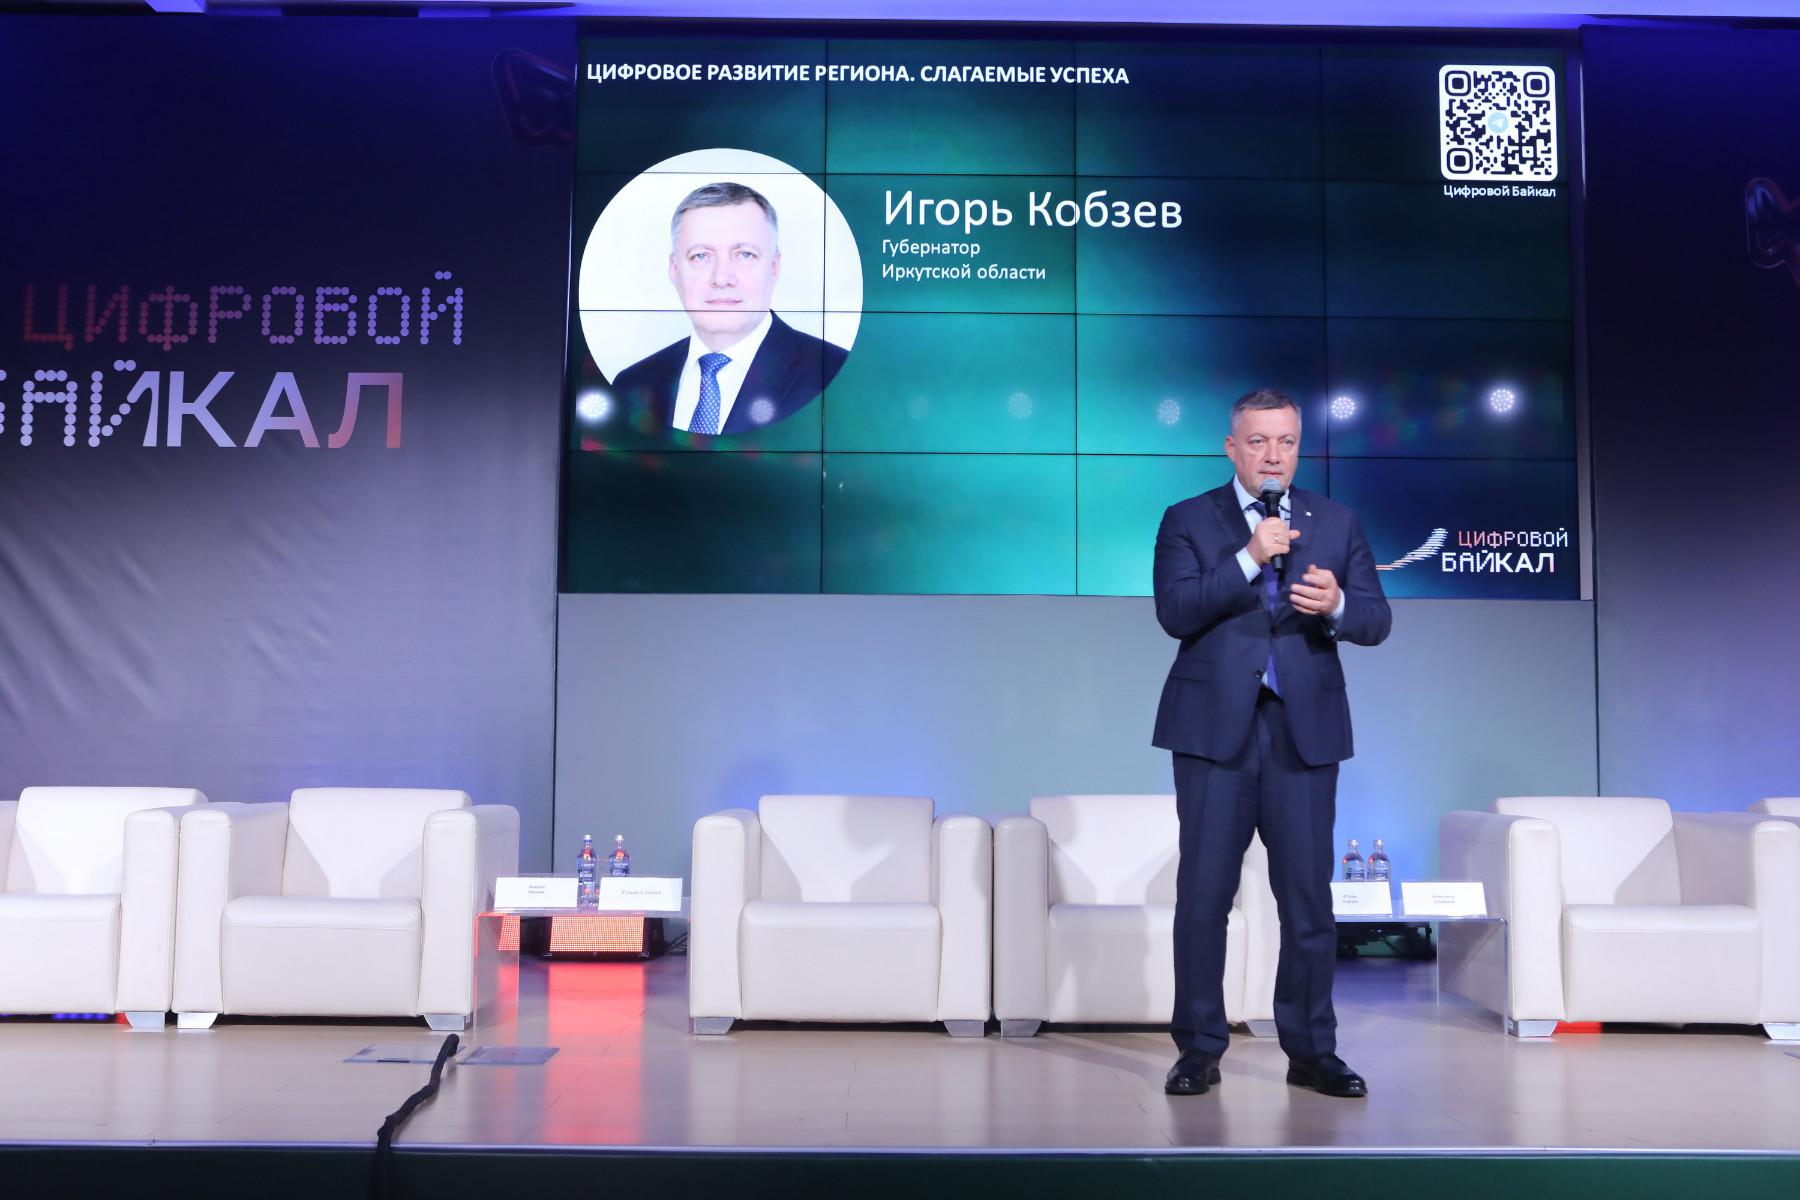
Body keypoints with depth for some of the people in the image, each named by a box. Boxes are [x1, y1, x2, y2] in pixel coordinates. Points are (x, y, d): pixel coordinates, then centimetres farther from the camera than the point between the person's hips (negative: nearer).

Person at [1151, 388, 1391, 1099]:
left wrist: (1336, 605, -17)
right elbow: (1176, 613, -10)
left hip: (1303, 733, 2)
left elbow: (1376, 620, 5)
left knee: (1309, 896, 4)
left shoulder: (1337, 523, 11)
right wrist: (1249, 558, -18)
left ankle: (1311, 1052, 17)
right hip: (1215, 730, -1)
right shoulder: (1188, 521, 5)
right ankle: (1200, 1049, 14)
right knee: (1203, 895, 2)